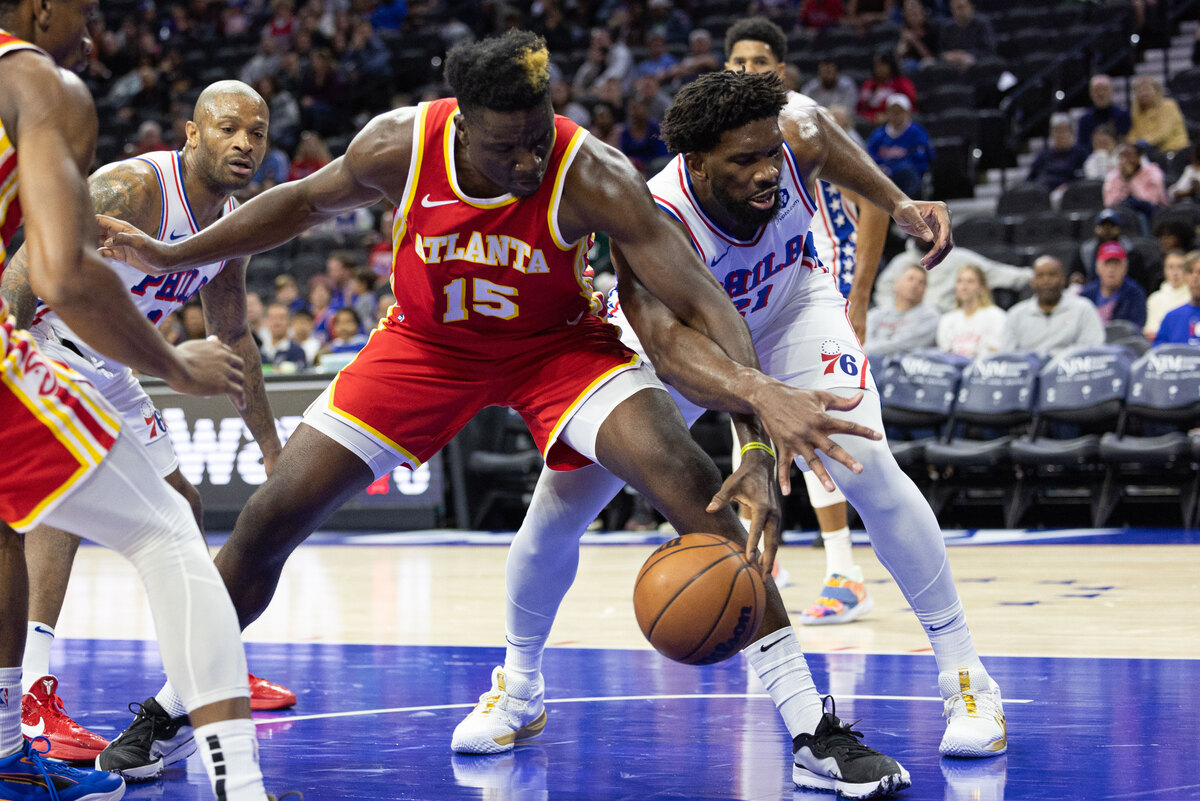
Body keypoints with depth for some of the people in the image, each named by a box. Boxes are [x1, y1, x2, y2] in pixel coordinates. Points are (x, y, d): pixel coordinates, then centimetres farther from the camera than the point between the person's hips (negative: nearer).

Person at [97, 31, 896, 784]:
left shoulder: (591, 177, -31)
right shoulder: (399, 148, -24)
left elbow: (701, 300, -33)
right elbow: (307, 201, -1)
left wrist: (760, 402, -50)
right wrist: (173, 256, 0)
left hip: (557, 342, -2)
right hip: (425, 342, 2)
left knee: (692, 483, -25)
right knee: (270, 517, -4)